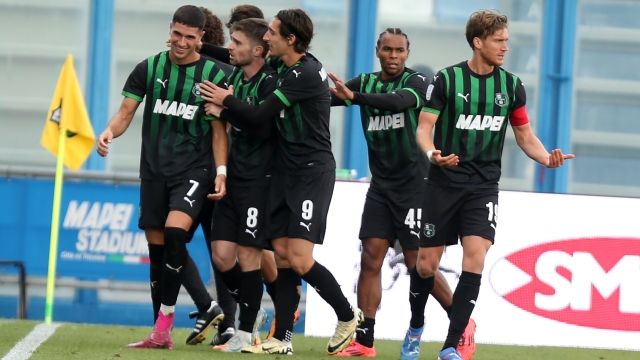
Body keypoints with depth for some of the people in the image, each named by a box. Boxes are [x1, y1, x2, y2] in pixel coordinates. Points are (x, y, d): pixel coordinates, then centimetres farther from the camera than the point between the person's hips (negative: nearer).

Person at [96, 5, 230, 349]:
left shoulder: (213, 75, -1)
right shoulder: (149, 68, 4)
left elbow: (219, 129, 2)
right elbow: (126, 112, 4)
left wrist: (221, 172, -7)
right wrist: (109, 131, -17)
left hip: (193, 170, -3)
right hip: (154, 171, 3)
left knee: (175, 233, -24)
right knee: (156, 247, 5)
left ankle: (164, 324, -18)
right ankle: (160, 334, 12)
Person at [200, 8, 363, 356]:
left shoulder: (306, 74, -19)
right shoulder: (280, 65, 8)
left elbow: (259, 115, -18)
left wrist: (226, 101, -2)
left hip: (313, 173, -9)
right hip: (286, 171, 9)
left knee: (300, 259, -12)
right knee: (282, 254, 4)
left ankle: (348, 316, 9)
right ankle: (281, 339, 5)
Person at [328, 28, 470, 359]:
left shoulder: (417, 82, -8)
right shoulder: (365, 83, 7)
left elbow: (398, 101, -30)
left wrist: (354, 97, -44)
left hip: (413, 185, -5)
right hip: (381, 185, 5)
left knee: (418, 263, -4)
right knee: (370, 259, -4)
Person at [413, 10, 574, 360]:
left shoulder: (511, 85, 4)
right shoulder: (447, 79, -5)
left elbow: (525, 135, 12)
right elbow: (424, 127, -6)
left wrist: (547, 158, -9)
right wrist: (433, 153, -28)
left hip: (483, 187, 2)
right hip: (444, 183, -2)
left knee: (474, 261, -16)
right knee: (426, 265, 2)